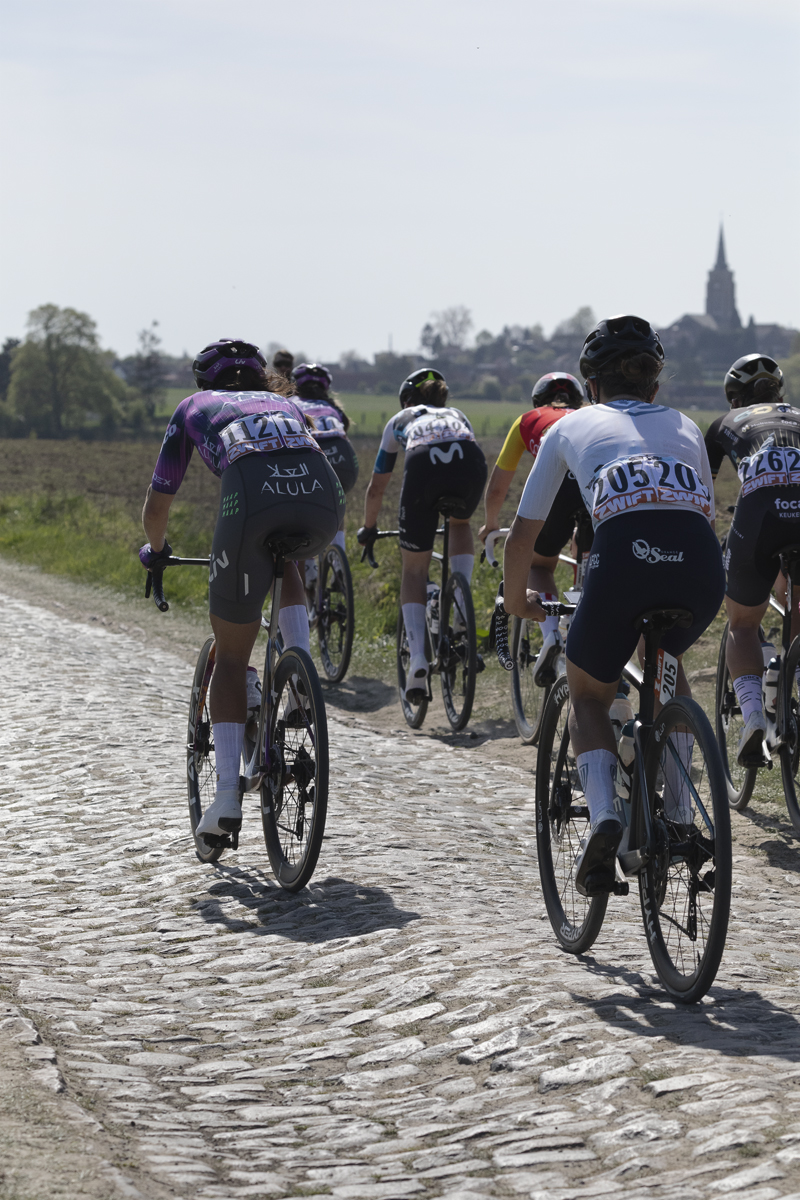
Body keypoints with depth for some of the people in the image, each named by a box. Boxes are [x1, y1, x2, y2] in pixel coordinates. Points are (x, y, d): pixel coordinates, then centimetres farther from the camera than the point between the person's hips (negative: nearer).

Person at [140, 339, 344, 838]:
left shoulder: (195, 406, 32)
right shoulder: (286, 404, 39)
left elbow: (158, 504, 33)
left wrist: (156, 549, 54)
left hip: (250, 497, -2)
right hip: (324, 499, 3)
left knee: (232, 657, 14)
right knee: (285, 561, 40)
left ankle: (228, 795, 6)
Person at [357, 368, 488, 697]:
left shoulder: (399, 420, 37)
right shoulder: (458, 416, 42)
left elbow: (377, 487, 41)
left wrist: (368, 528, 57)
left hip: (423, 464, -2)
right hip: (470, 461, 2)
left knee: (414, 569, 12)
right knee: (460, 523, 36)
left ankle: (417, 656, -5)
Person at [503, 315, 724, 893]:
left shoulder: (572, 427, 27)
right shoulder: (684, 426, 32)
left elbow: (524, 534, 29)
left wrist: (517, 598, 46)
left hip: (624, 558, -2)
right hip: (702, 566, 2)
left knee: (588, 696, 24)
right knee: (666, 657, 36)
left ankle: (603, 813, -3)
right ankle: (677, 813, 26)